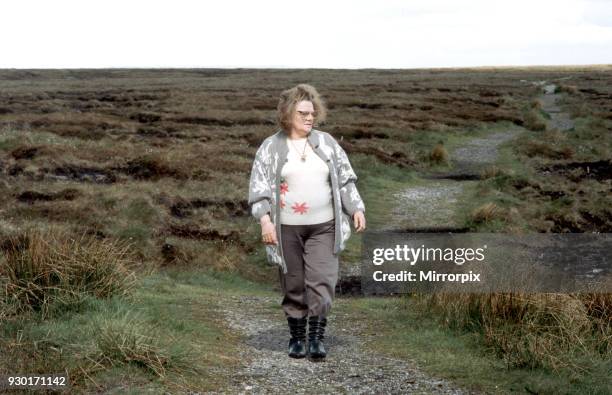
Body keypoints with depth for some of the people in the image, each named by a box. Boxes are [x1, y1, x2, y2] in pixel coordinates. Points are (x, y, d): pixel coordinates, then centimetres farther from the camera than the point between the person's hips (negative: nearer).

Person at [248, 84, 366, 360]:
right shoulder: (271, 147, 1)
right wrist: (265, 219, -15)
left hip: (323, 226, 1)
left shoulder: (326, 143, 9)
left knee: (322, 282, -9)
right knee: (294, 285, 5)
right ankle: (296, 338, 19)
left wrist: (356, 209, 5)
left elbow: (345, 179, 13)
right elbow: (259, 185, -4)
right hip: (287, 229, -1)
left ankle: (316, 339, -3)